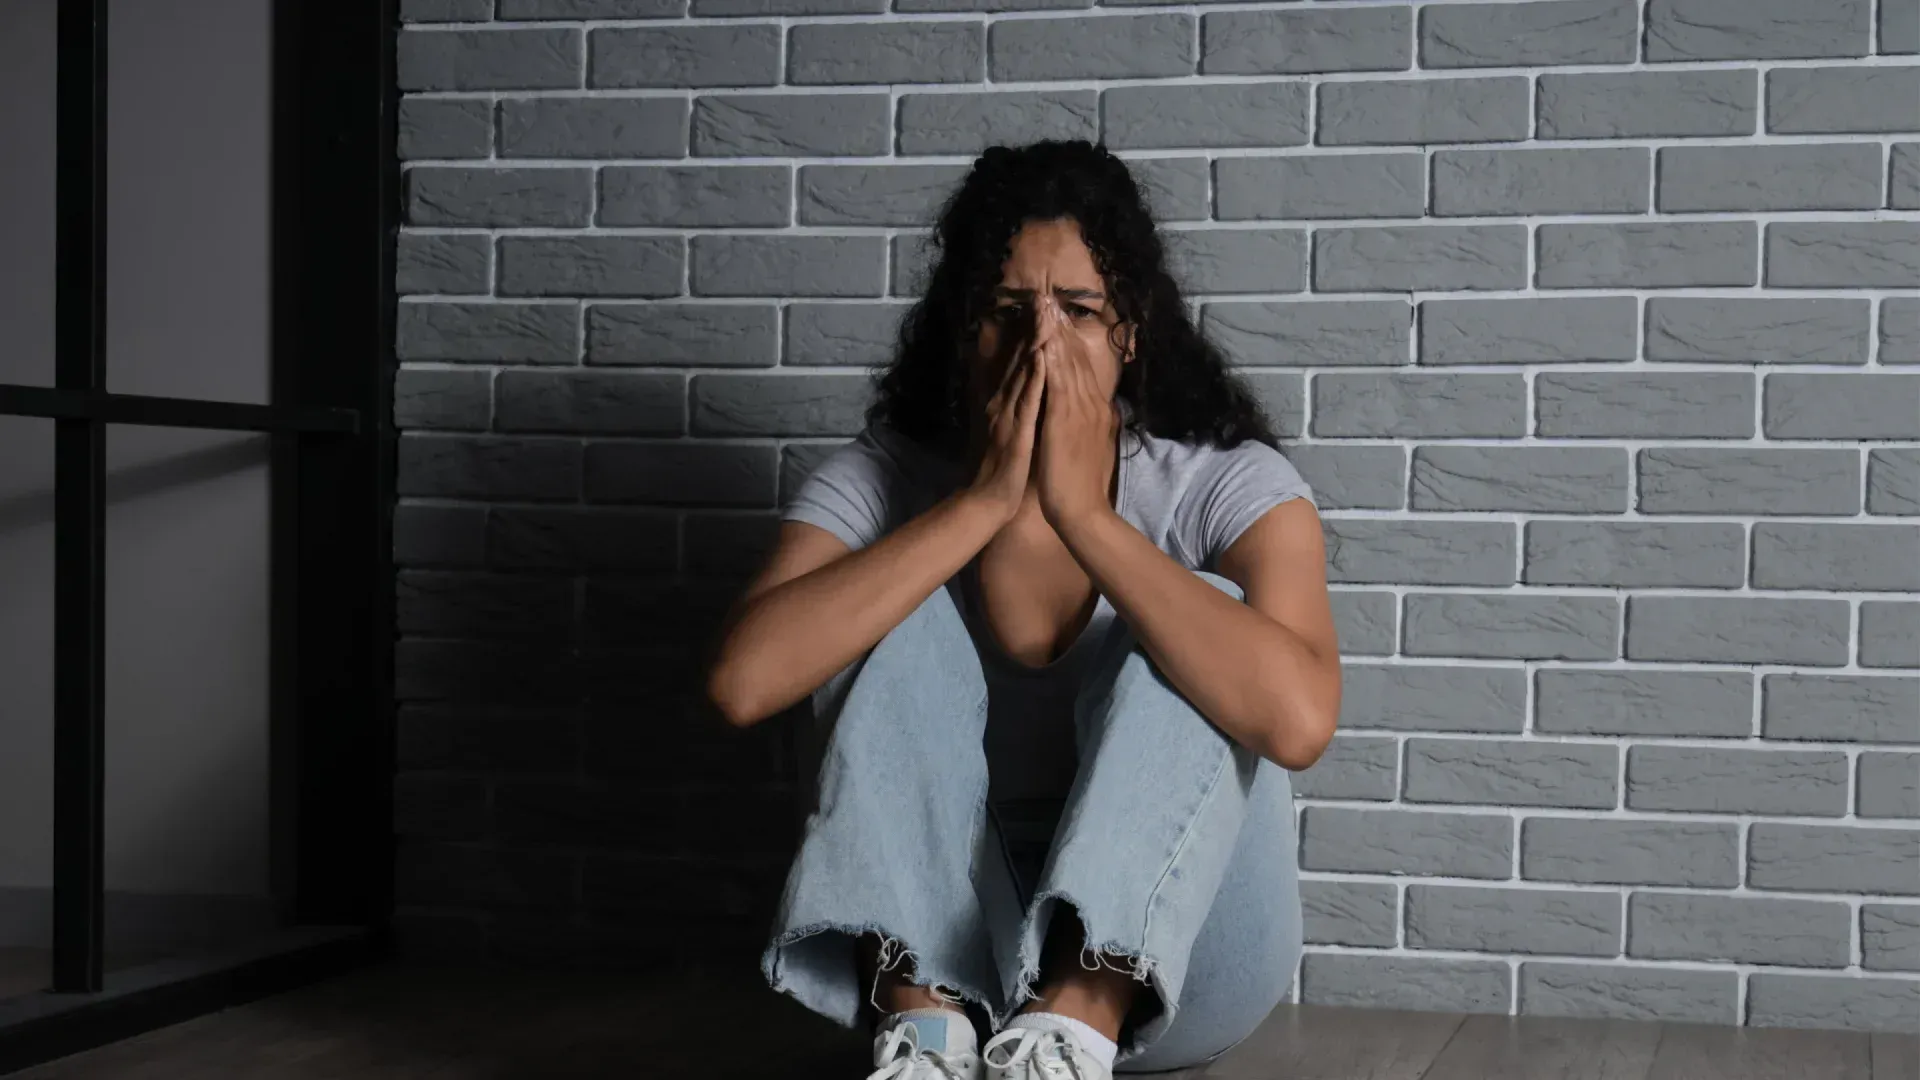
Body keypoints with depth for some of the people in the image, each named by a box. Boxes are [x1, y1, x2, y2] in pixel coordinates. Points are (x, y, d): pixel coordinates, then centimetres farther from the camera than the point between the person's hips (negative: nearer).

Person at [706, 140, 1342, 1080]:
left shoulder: (1231, 489, -10)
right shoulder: (878, 484, -4)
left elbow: (1296, 721, -31)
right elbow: (743, 682, -24)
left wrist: (1082, 512, -28)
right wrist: (982, 504, -23)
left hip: (1178, 947, -1)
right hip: (942, 942, 1)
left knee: (1193, 632, -23)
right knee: (906, 615, -17)